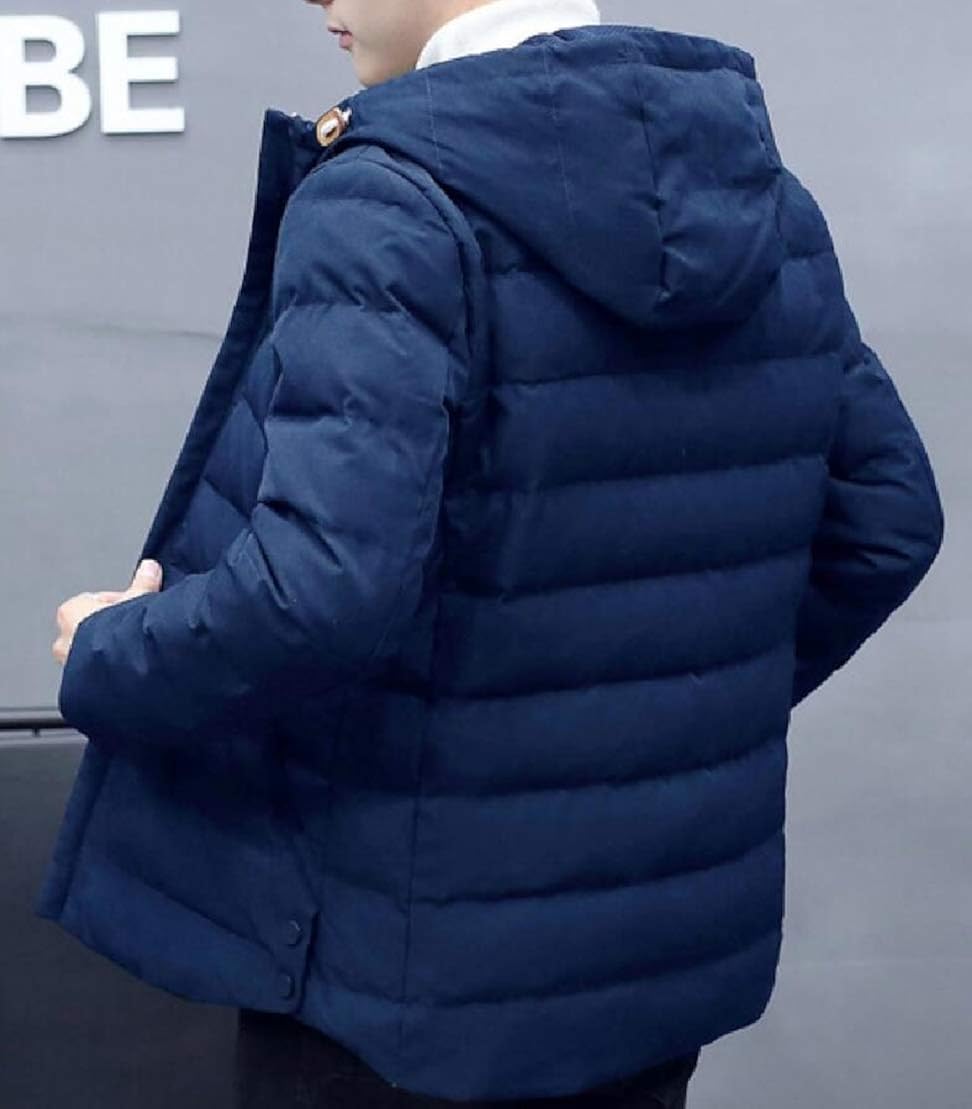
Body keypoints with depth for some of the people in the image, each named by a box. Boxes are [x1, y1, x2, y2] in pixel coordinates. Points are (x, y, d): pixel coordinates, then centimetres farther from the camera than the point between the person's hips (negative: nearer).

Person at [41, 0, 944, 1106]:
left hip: (412, 968, -6)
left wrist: (106, 662, -12)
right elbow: (887, 515, 6)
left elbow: (321, 585, -31)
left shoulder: (392, 203, -21)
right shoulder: (761, 189, 1)